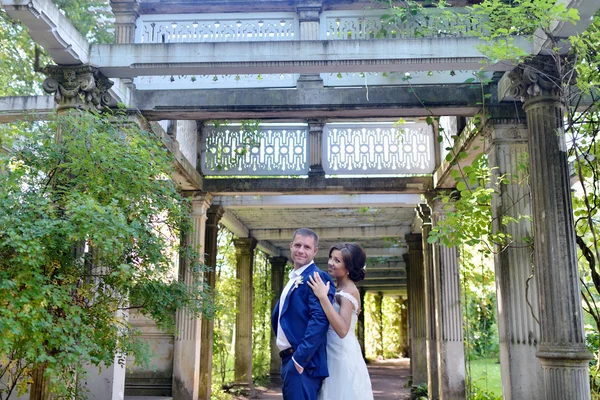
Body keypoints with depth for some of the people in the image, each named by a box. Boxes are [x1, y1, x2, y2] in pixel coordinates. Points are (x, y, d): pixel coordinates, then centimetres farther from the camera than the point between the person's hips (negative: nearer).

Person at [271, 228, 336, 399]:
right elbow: (279, 316, 21)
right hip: (288, 359, 9)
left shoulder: (317, 277, -13)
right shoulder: (293, 279, 17)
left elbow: (320, 319, -24)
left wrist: (300, 358, -23)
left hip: (303, 361, -9)